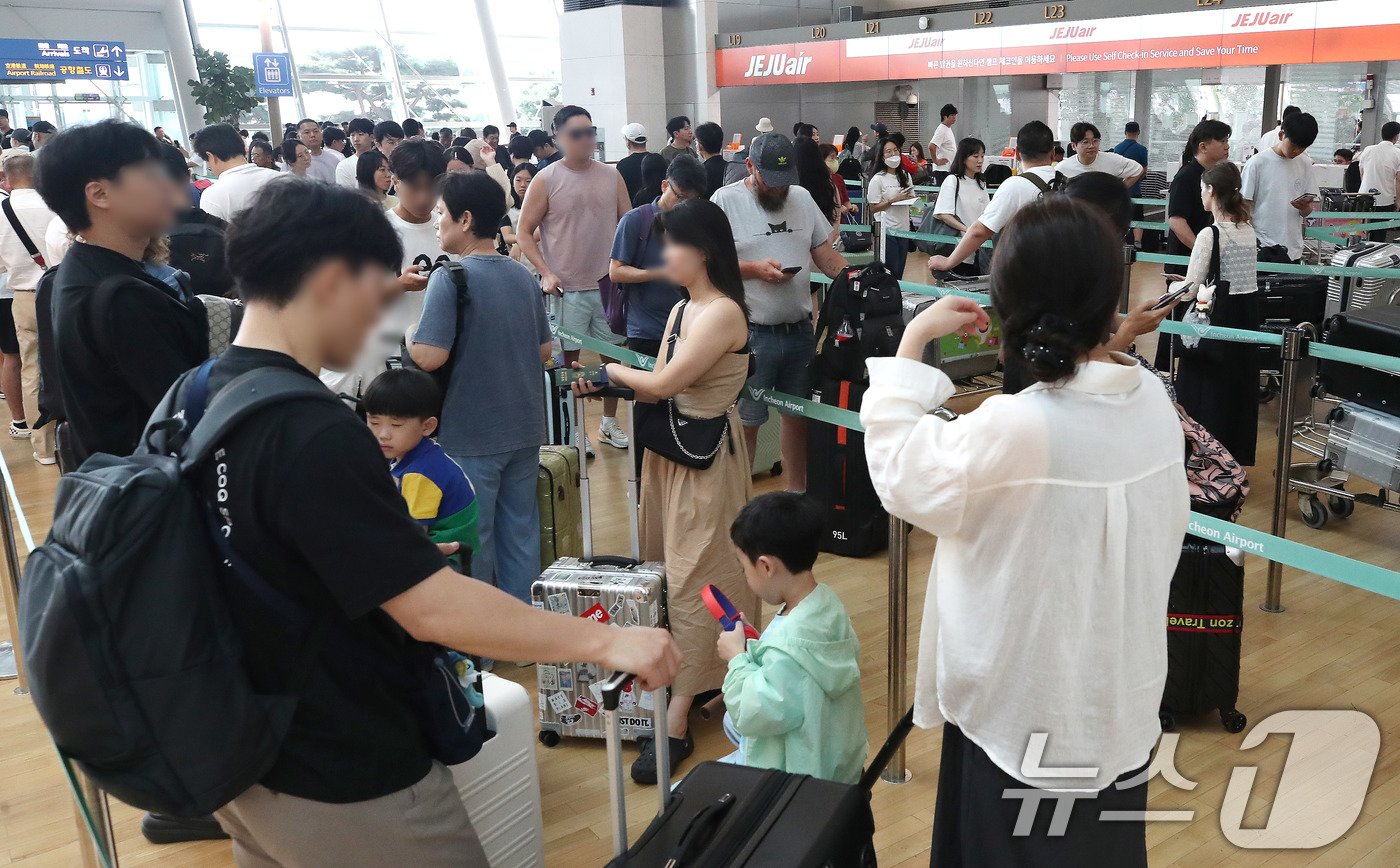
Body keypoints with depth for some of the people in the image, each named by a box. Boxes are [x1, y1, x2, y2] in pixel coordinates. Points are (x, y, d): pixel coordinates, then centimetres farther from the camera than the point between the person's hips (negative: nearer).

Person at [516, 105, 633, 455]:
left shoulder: (611, 176, 4)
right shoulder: (546, 180, -4)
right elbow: (524, 232, -2)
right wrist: (546, 273, -12)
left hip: (610, 284, 3)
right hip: (567, 288, -3)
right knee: (569, 359, 3)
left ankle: (609, 422, 27)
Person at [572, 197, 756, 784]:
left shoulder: (723, 312, -18)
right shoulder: (681, 311, 11)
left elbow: (663, 383, -20)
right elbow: (657, 389, 7)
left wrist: (614, 370, -4)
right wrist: (605, 387, -6)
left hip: (707, 455, -9)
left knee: (693, 580, -4)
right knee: (666, 567, 13)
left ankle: (676, 723, 1)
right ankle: (686, 682, 27)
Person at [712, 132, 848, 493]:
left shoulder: (802, 197, 10)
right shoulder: (725, 200, -6)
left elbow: (824, 252, 13)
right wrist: (755, 269, -20)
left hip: (801, 331, 5)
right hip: (751, 334, -5)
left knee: (798, 416, 15)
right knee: (745, 422, 3)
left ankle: (797, 492, 30)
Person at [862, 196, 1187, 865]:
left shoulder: (1015, 431, -30)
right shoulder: (1153, 400, -9)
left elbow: (900, 473, -13)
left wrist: (913, 340, -6)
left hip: (1028, 716, -6)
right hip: (1122, 706, 6)